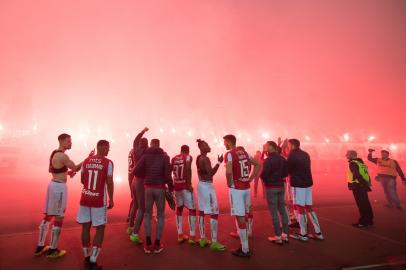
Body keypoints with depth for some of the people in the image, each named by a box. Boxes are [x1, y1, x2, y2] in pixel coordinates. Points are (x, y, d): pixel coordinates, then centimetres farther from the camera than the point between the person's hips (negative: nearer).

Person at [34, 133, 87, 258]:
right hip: (59, 187, -10)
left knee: (48, 215, 17)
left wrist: (67, 172, 10)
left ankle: (40, 247, 28)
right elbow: (76, 168, -16)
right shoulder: (63, 156, -20)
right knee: (58, 218, 2)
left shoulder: (54, 153, 10)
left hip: (53, 184, 10)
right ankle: (53, 250, 13)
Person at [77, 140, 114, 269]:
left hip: (85, 199, 5)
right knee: (100, 229, 8)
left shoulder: (86, 161, 3)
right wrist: (111, 199, -2)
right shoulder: (108, 163, -12)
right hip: (99, 200, -5)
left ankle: (87, 258, 26)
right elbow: (109, 183, -13)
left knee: (85, 227, 14)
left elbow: (82, 180, 11)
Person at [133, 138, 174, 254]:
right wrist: (171, 186, 3)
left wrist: (145, 174, 12)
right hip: (160, 188, -1)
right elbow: (167, 174, -11)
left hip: (148, 188, 1)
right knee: (161, 215, 12)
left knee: (147, 214, 15)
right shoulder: (164, 156, -1)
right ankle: (157, 244, 13)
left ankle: (148, 244, 16)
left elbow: (136, 171, -7)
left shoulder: (145, 155, 1)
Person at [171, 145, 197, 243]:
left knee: (179, 209, 17)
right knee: (192, 209, 3)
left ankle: (180, 235, 21)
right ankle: (192, 236, 3)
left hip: (176, 186, 6)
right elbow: (188, 170, -19)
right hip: (185, 186, -6)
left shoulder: (173, 159, 12)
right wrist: (189, 184, -18)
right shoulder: (188, 157, -4)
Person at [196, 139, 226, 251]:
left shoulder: (198, 158, 10)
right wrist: (219, 162, -19)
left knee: (202, 212, 13)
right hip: (207, 186, -10)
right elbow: (211, 173, -23)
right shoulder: (205, 159, -18)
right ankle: (214, 242, -1)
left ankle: (202, 239, 22)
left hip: (201, 184, 10)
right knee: (214, 213, -5)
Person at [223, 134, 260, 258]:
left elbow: (229, 172, -28)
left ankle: (245, 250, 8)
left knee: (240, 218, -1)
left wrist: (229, 183, -11)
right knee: (245, 215, 20)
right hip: (246, 187, 7)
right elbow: (258, 165, 15)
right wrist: (250, 179, 12)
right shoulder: (244, 152, 10)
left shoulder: (229, 154, -12)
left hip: (236, 189, -7)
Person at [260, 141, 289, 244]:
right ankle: (285, 235, 21)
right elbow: (286, 173, 10)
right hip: (281, 186, 7)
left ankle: (278, 237, 7)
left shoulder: (268, 160, -16)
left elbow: (264, 175, -19)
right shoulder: (283, 159, 5)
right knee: (282, 210, 14)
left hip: (271, 188, -6)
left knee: (274, 212, 1)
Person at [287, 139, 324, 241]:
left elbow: (288, 170, -6)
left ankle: (303, 234, 7)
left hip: (298, 184, -8)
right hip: (308, 183, 8)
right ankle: (318, 232, 16)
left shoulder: (292, 155, -12)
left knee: (299, 208, 1)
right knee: (309, 207, 14)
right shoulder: (305, 154, 13)